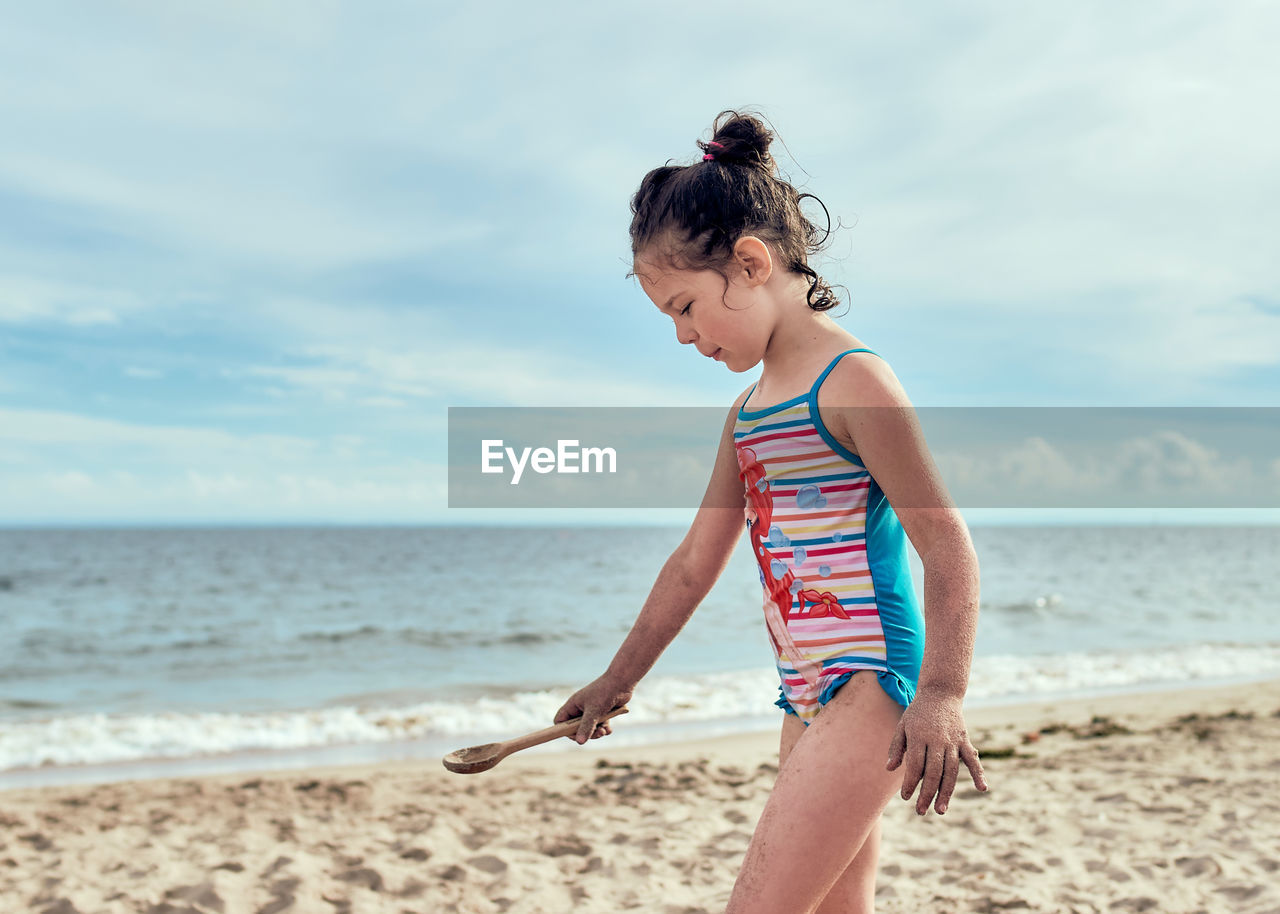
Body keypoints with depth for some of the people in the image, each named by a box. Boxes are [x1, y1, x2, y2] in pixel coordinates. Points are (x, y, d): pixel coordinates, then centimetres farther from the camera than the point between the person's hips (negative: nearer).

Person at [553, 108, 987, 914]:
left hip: (868, 686, -8)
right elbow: (696, 563, 21)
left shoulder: (852, 380, -10)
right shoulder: (749, 411, 15)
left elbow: (947, 545, -14)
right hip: (809, 698, 9)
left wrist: (942, 697, -24)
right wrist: (619, 680, 27)